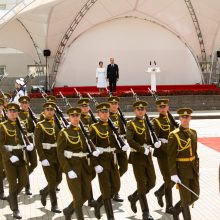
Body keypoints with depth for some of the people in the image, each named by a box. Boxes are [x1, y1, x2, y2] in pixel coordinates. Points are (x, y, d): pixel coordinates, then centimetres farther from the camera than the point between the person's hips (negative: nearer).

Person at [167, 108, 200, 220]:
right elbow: (171, 157, -14)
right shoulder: (174, 135, -14)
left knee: (195, 195, 10)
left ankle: (176, 209, 33)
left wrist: (197, 166, 12)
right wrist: (173, 174, -18)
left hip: (193, 168, 6)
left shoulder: (193, 132, 5)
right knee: (186, 198, 0)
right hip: (181, 169, -6)